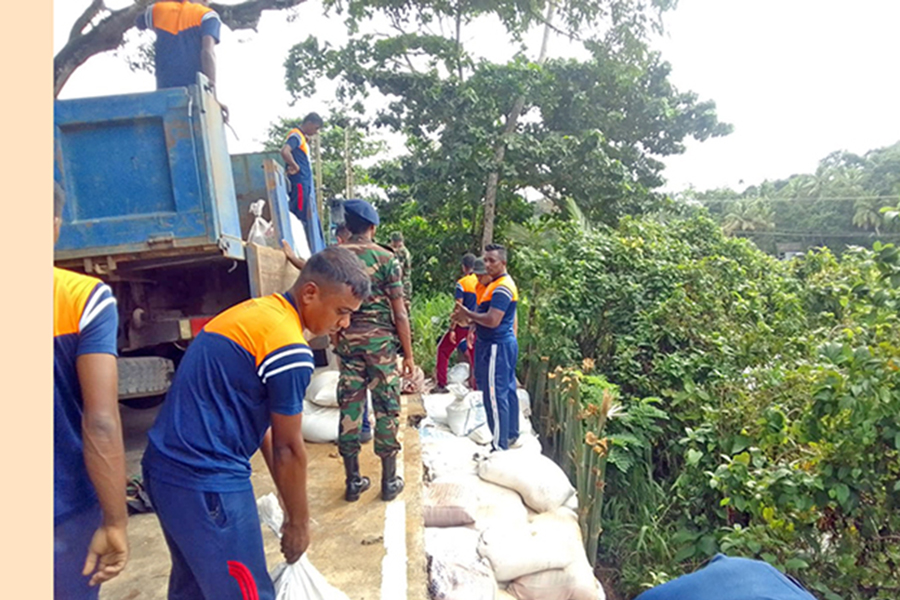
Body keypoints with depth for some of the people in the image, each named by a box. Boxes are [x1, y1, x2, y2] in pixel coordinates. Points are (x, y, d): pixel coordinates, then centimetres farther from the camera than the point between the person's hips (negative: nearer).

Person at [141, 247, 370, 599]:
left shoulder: (255, 312, 9)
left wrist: (287, 499, 18)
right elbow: (288, 449, -11)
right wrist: (298, 523, 4)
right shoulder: (289, 347, -20)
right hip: (206, 482, -10)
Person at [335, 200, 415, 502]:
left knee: (349, 407, 9)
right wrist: (408, 354, -1)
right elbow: (399, 313, -8)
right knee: (386, 409, 6)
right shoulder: (385, 258, -6)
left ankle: (353, 481, 19)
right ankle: (389, 480, 15)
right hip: (380, 341, -3)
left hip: (347, 341, 3)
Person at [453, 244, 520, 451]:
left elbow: (492, 320, -25)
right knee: (507, 391, 18)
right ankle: (511, 434, 31)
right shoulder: (499, 283, 15)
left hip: (497, 347, -11)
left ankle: (499, 446, 1)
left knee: (495, 395, -6)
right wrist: (469, 316, 6)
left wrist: (468, 314, -13)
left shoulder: (502, 287, -19)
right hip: (506, 343, 11)